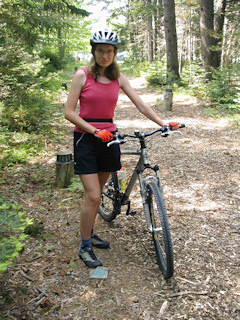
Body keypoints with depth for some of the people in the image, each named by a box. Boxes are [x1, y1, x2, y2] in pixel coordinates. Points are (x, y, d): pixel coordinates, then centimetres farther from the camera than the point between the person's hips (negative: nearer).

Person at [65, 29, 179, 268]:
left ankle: (89, 233, 34)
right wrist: (94, 131, -19)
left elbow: (141, 105, 4)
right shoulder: (82, 75, -5)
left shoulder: (118, 78, 6)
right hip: (85, 138, -4)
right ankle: (84, 246, 10)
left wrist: (164, 124, -8)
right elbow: (69, 112, -9)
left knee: (97, 192, 13)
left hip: (108, 137, 4)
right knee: (92, 195, -8)